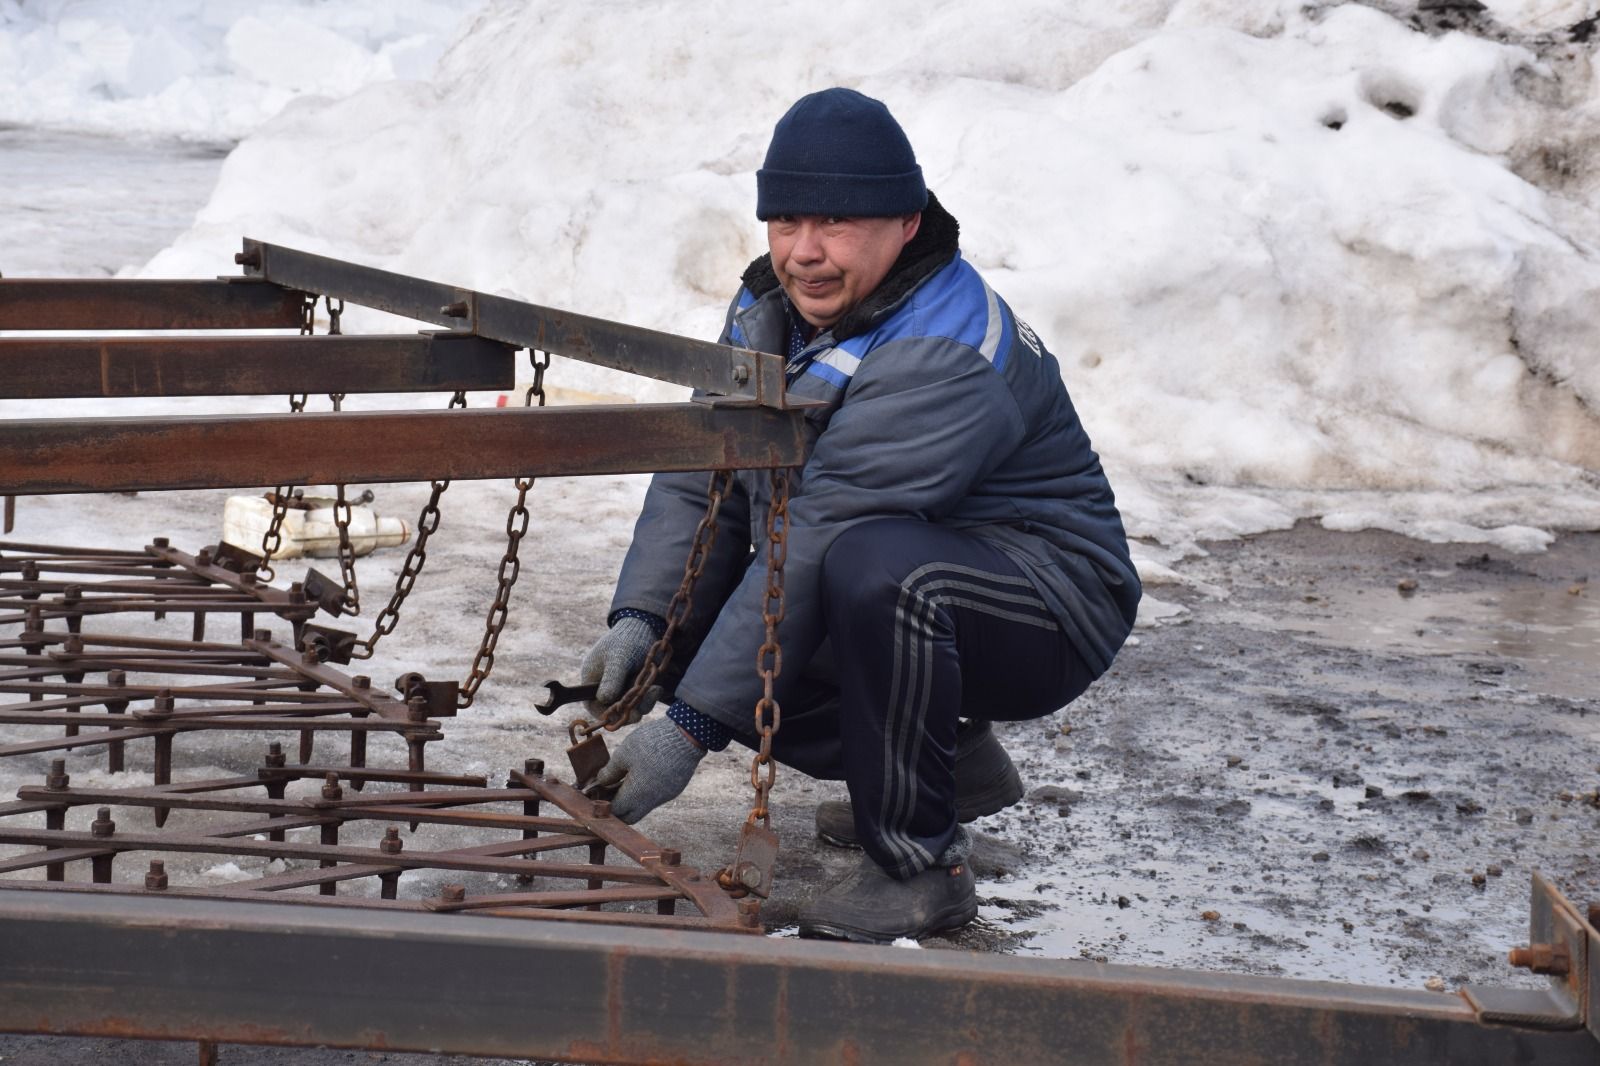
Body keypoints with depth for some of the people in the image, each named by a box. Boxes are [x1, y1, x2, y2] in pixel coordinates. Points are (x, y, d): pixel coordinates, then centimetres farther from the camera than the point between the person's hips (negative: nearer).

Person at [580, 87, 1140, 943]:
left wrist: (691, 727, -34)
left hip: (1047, 614, -9)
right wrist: (640, 617, -20)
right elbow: (699, 477, -2)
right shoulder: (771, 308, 0)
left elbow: (814, 541, -32)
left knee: (874, 567, -38)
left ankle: (921, 863, -21)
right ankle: (951, 765, 11)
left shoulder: (947, 356, -28)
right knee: (688, 625, -4)